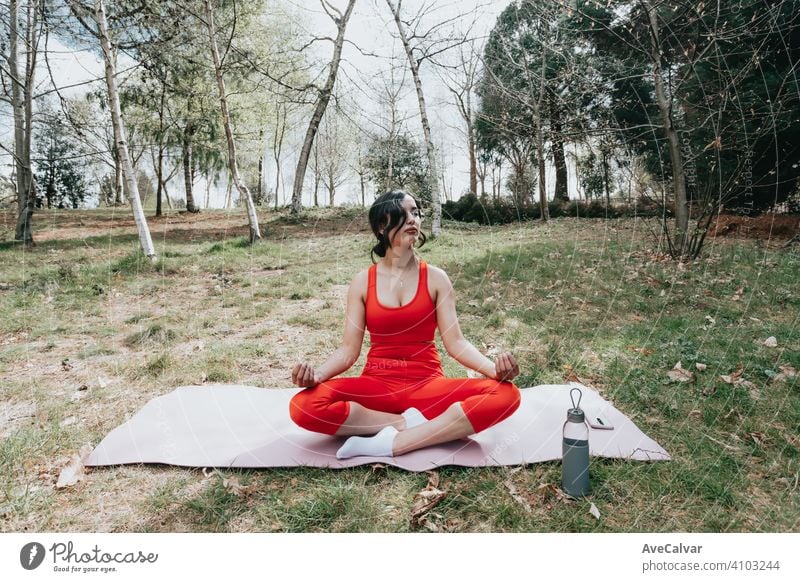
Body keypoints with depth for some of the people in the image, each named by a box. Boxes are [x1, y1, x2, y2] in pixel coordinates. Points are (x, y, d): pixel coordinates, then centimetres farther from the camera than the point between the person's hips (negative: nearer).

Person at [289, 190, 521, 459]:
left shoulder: (435, 278, 2)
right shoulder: (363, 282, 3)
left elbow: (455, 342, -3)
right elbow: (349, 350, 0)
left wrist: (493, 368, -23)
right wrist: (316, 374, -21)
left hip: (427, 384, 1)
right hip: (377, 384, 0)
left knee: (505, 394, -27)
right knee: (303, 405, -28)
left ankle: (389, 444, -26)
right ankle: (414, 422, -20)